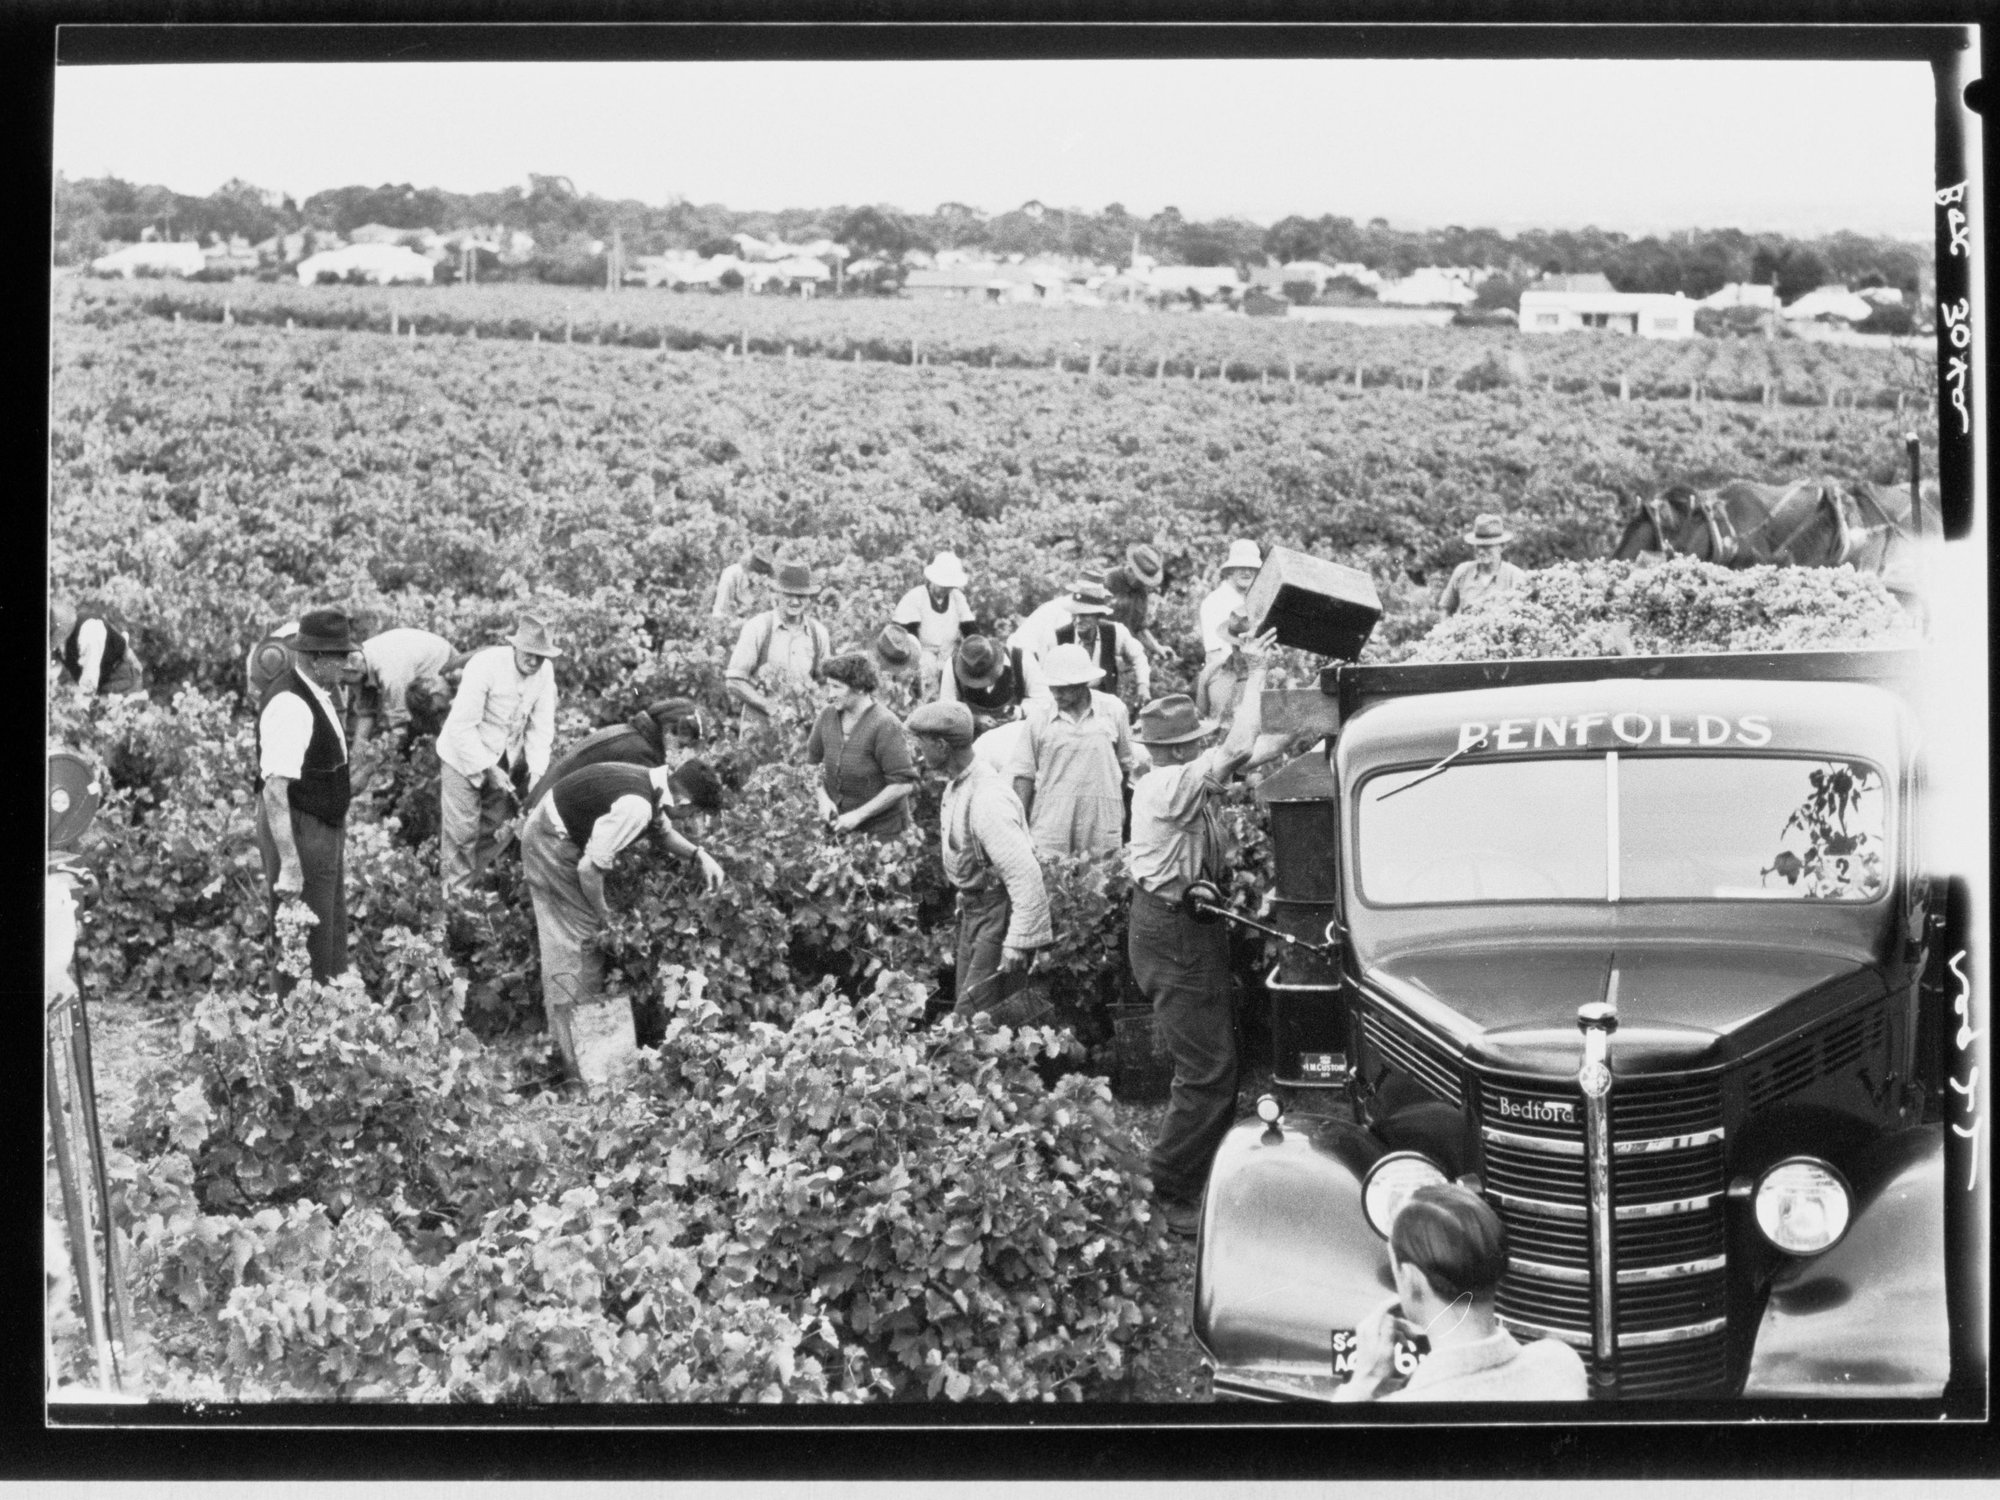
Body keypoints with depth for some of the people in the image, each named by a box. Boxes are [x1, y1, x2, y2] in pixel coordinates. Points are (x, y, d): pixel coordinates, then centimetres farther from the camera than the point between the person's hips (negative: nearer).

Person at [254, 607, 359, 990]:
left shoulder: (320, 695, 8)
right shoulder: (290, 706, -23)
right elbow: (275, 790, -27)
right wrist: (289, 864, -29)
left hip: (326, 830, 11)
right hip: (298, 832, -11)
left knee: (333, 941, 19)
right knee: (306, 954, -4)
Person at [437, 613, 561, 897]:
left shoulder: (545, 671, -13)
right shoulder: (485, 665, -28)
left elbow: (541, 725, -5)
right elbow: (462, 725, -26)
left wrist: (537, 772, -16)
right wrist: (487, 769, -26)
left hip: (505, 759, 5)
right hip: (464, 756, -5)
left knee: (492, 828, 12)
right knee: (462, 831, -5)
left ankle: (474, 886, 28)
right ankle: (455, 895, 7)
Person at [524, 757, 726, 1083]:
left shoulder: (652, 781, -2)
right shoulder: (636, 806, -31)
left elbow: (664, 830, 19)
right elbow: (589, 868, -27)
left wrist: (699, 854, 4)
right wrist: (604, 914, -11)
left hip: (549, 833, 10)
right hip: (552, 844, -10)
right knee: (579, 937, -6)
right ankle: (582, 1061, -2)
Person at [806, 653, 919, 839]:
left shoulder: (885, 725, -19)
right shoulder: (828, 715, -1)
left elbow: (903, 784, -20)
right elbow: (812, 761, 12)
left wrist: (858, 815, -18)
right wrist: (822, 797, -5)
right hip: (839, 825, 5)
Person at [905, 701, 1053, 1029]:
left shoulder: (987, 801, -28)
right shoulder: (956, 785, 4)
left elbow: (1025, 875, -30)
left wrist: (1017, 944, -29)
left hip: (1001, 912, -10)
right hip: (974, 909, 10)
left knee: (972, 1015, -11)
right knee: (966, 1005, 13)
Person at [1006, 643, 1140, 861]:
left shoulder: (1114, 710, 1)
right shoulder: (1038, 716, -2)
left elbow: (1127, 764, 12)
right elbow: (1024, 774, 3)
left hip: (1102, 826, 1)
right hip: (1050, 825, -1)